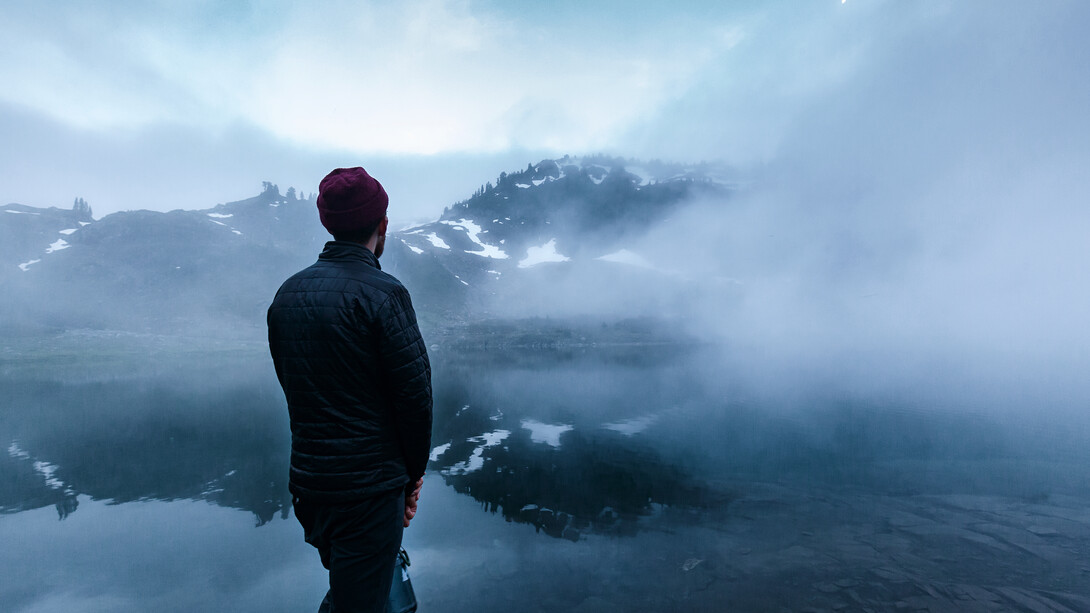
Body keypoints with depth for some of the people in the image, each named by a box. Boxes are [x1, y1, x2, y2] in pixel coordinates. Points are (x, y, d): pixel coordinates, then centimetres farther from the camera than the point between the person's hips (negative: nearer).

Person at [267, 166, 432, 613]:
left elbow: (292, 386, 10)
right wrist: (413, 473, -1)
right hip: (369, 486, -7)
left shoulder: (287, 293, 6)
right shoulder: (381, 294, -17)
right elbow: (414, 394, -17)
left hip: (306, 479, 8)